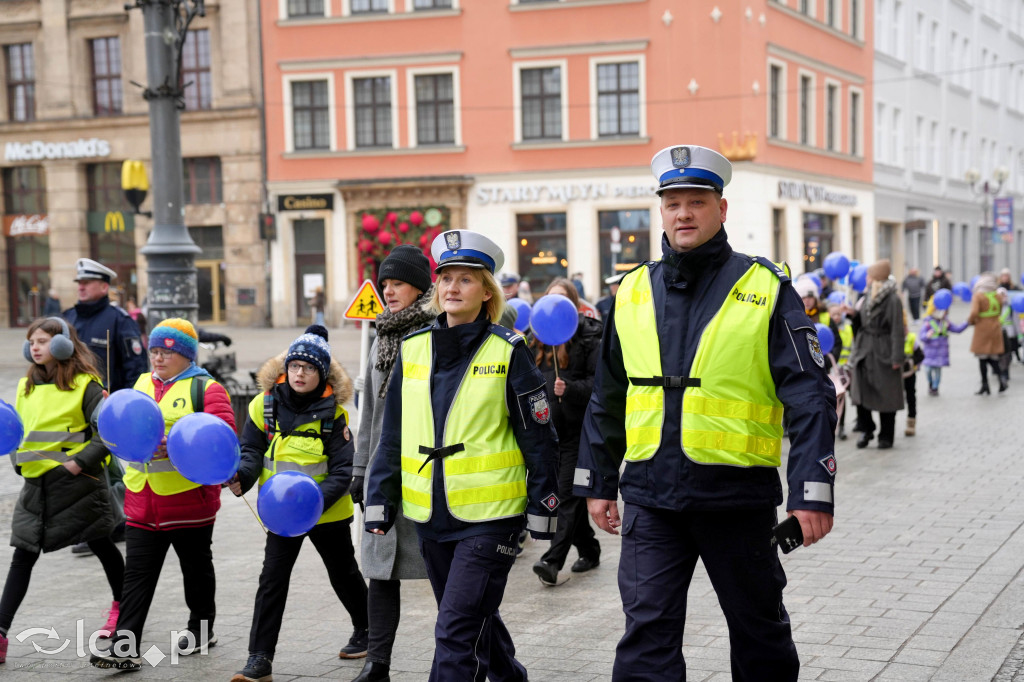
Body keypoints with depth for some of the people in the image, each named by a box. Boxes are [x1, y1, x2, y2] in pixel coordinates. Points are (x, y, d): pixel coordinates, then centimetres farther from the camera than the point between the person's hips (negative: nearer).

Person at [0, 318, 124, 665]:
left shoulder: (84, 385, -7)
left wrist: (81, 462, -19)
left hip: (76, 481, -5)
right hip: (36, 482, 5)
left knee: (100, 544, 11)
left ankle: (122, 606, 33)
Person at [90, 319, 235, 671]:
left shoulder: (206, 389, -5)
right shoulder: (142, 384, 14)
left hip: (189, 499, -4)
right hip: (142, 500, 5)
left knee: (196, 568, 14)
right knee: (137, 574, -1)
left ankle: (201, 628, 32)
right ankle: (125, 647, -2)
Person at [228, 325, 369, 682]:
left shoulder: (333, 413, -12)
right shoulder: (265, 405, -5)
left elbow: (342, 470, -13)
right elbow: (252, 451, -3)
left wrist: (317, 501, -28)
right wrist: (242, 476, -24)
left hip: (328, 511, -1)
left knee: (344, 575, 17)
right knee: (272, 580, -7)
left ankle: (364, 631, 41)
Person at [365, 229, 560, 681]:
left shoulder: (508, 353, -5)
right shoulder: (413, 350, 7)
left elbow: (538, 437, -2)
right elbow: (392, 434, 12)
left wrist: (544, 508, -3)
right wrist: (379, 499, 8)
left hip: (490, 515, -5)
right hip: (430, 515, 5)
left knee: (458, 631, -10)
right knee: (475, 619, 19)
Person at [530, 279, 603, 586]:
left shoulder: (588, 337, -5)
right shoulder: (540, 338, 14)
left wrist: (570, 389, -25)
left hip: (579, 426, -7)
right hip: (549, 426, 7)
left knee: (568, 493, -9)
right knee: (570, 492, 12)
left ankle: (553, 560, -15)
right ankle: (589, 549, 27)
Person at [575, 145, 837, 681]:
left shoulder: (765, 289, -3)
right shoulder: (633, 293, 7)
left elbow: (810, 396, -7)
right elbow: (607, 399, 16)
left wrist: (812, 492, -14)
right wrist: (597, 483, 15)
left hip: (738, 496, -2)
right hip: (650, 500, 2)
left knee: (759, 628, 15)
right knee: (647, 633, -3)